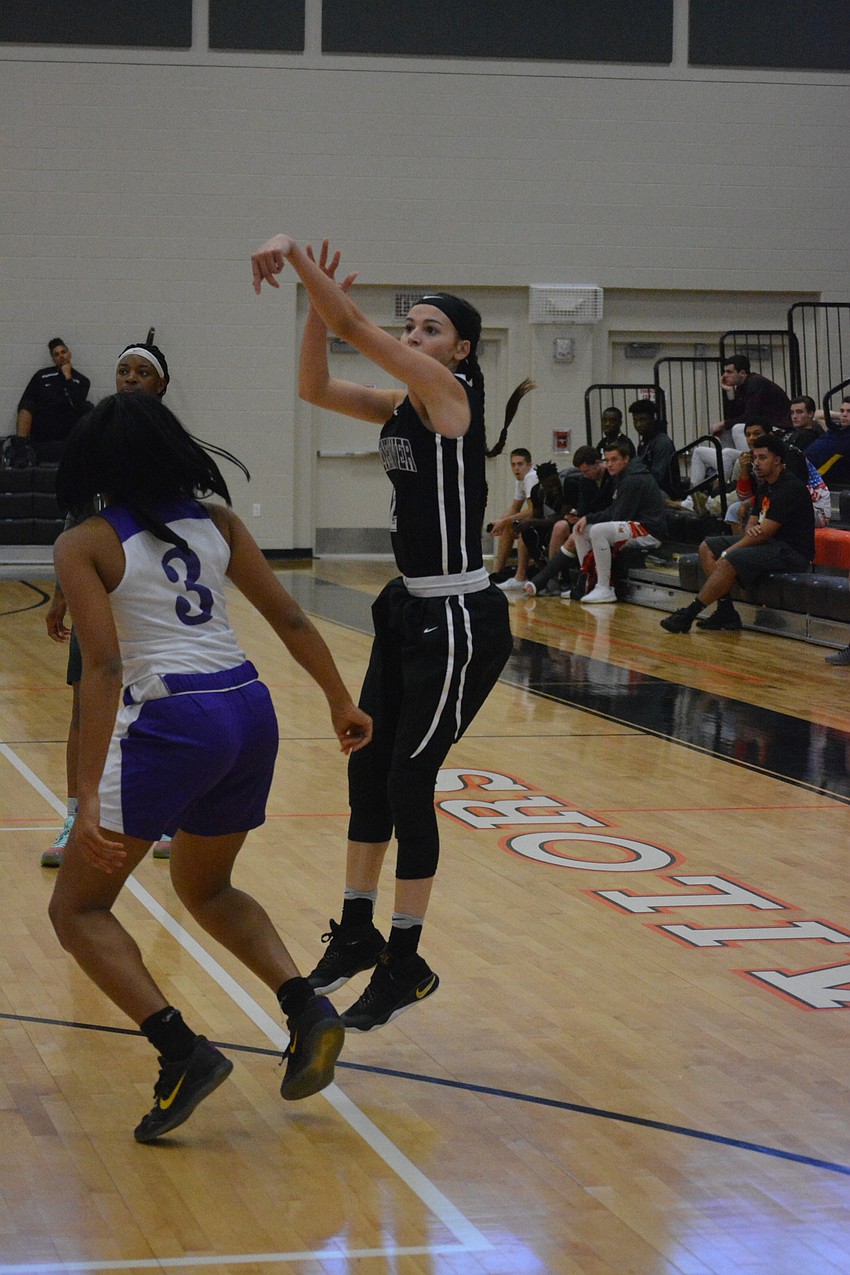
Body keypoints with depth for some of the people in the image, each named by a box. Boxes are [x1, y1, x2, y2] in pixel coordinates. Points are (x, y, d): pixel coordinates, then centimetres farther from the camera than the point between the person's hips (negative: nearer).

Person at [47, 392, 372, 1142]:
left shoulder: (85, 545, -2)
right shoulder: (215, 522, 12)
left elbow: (104, 669, -12)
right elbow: (289, 618, 12)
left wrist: (92, 799, -15)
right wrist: (342, 704, 24)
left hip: (171, 722, -6)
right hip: (250, 712, 6)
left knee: (78, 909, 8)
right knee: (206, 889, 29)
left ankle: (182, 1053, -9)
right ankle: (307, 1008, 8)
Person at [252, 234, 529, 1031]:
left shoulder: (451, 393, -13)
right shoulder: (401, 406, 9)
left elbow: (356, 329, -22)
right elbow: (314, 387, 8)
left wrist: (294, 252, -22)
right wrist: (314, 300, -5)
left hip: (460, 621, -9)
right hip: (409, 608, 9)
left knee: (407, 783, -3)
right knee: (367, 770, 13)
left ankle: (406, 964, 10)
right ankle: (358, 935, 27)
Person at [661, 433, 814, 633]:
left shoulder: (790, 488, -18)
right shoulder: (765, 487, 13)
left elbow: (764, 533, -21)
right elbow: (752, 524, 15)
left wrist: (728, 552, -15)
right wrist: (750, 529, -13)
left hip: (792, 550, -10)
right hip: (772, 543, 10)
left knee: (728, 562, -28)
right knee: (707, 548, 4)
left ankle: (688, 615, -19)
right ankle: (726, 612, -5)